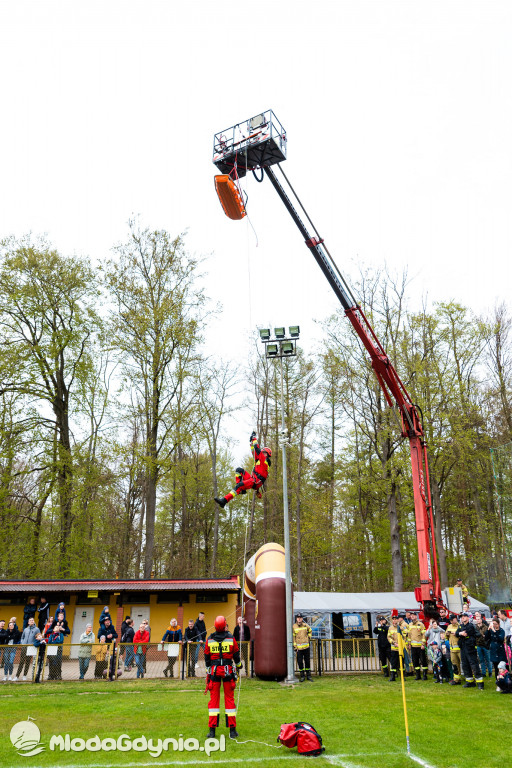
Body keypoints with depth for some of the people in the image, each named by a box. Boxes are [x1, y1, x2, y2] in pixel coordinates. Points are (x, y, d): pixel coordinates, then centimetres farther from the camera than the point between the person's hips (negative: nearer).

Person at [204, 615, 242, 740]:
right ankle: (232, 730, 9)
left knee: (214, 699, 6)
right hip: (228, 670, 0)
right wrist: (239, 665, 26)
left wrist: (208, 671, 17)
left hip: (214, 671, 1)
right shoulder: (231, 638, -4)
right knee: (229, 698, 6)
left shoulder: (209, 640, -2)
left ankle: (212, 730, 6)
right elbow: (236, 655, 6)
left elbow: (207, 658, 5)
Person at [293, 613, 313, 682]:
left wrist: (309, 638, 11)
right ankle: (302, 676, 14)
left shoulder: (306, 625, 2)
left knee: (307, 661, 8)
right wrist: (295, 646, -8)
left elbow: (310, 631, 23)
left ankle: (308, 675, 21)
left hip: (306, 646, 2)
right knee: (300, 662, 0)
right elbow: (293, 637, -4)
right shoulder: (294, 627, -6)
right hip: (299, 647, -2)